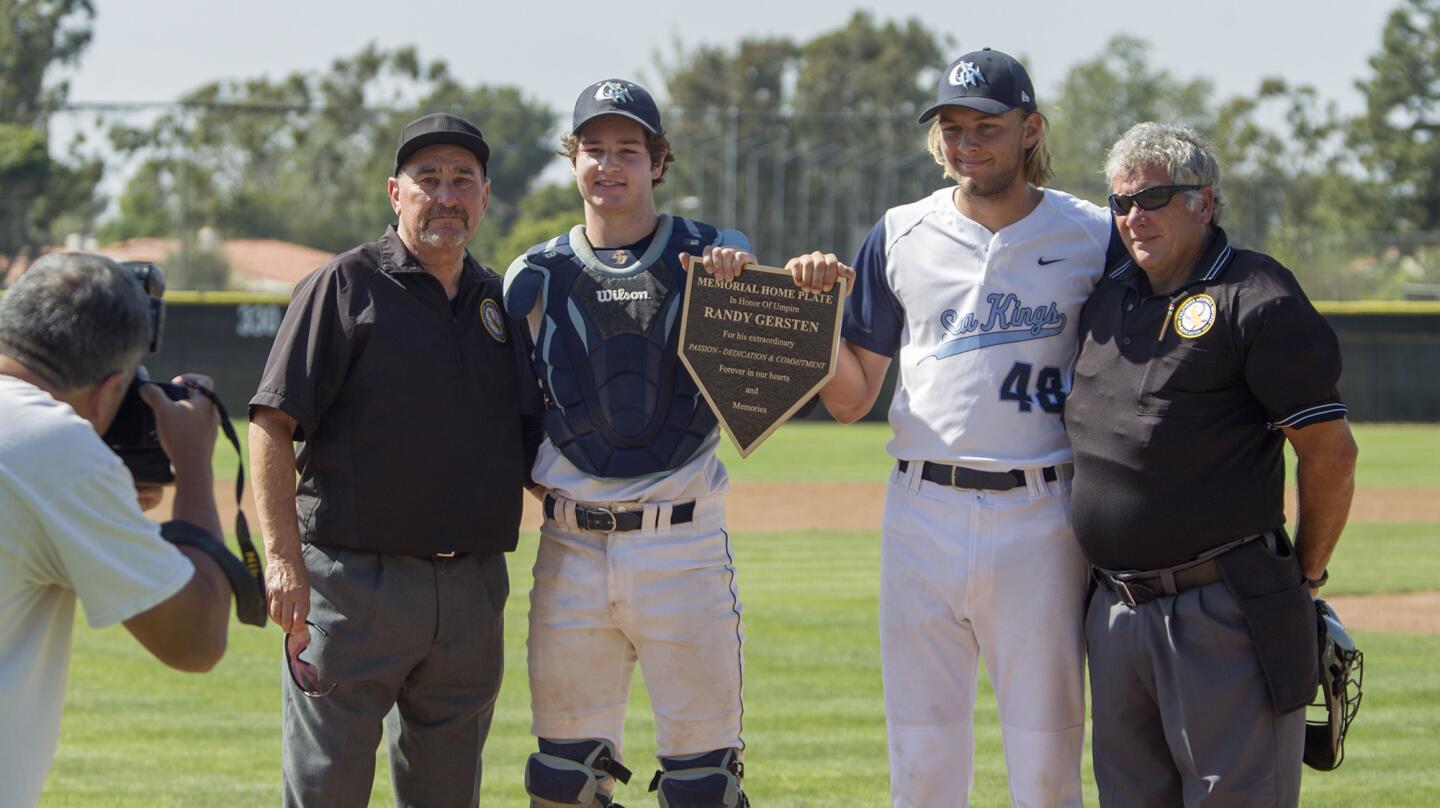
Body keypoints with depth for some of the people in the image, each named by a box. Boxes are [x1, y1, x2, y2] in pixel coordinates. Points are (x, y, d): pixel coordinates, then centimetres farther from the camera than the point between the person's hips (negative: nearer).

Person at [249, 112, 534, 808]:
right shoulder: (345, 286, -2)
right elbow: (271, 424, -8)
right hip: (355, 581, -5)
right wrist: (283, 559, -18)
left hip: (473, 588, 5)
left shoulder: (501, 301, 15)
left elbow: (528, 446, 23)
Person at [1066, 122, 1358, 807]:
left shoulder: (1257, 299, -8)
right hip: (1116, 614, 7)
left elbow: (1331, 451, -9)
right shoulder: (1106, 300, 15)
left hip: (1223, 614, -7)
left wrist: (1305, 576, -2)